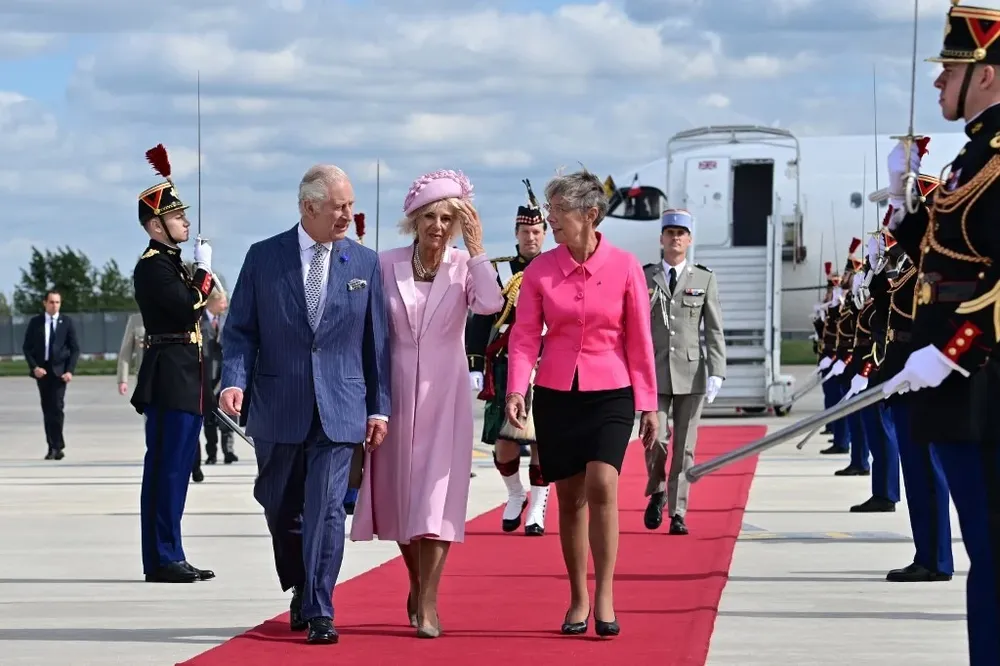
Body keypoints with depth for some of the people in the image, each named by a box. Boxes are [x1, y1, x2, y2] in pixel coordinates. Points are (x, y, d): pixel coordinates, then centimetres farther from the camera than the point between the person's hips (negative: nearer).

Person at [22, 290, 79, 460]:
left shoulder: (67, 322, 2)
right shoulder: (35, 322, 4)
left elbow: (75, 349, 3)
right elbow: (27, 347, 5)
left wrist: (70, 370, -9)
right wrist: (34, 367, -9)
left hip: (59, 370, -2)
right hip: (41, 370, 2)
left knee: (57, 407, -14)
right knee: (47, 409, 4)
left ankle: (56, 446, -12)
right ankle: (54, 447, 8)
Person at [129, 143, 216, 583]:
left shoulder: (171, 264, 19)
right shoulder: (153, 265, -12)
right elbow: (189, 310, -22)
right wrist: (204, 270, -9)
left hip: (183, 382, 10)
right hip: (170, 381, -10)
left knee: (174, 468, 11)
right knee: (167, 468, -8)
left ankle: (169, 558, 15)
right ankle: (163, 560, -6)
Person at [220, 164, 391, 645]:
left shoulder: (364, 263, 4)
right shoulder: (263, 257, 2)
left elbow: (376, 340, 6)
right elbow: (240, 330, 2)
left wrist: (379, 407, 3)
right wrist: (234, 381, -14)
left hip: (339, 409, -1)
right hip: (278, 408, 1)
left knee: (326, 509, -9)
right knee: (280, 510, 11)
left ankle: (319, 613, -6)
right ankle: (301, 592, 33)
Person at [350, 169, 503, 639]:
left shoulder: (464, 266, -2)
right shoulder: (386, 265, 1)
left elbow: (490, 305, -22)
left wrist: (476, 248, -18)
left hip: (444, 395, -2)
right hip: (396, 392, 2)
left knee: (436, 497, -9)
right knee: (399, 496, 11)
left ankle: (427, 604, -9)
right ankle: (418, 584, 31)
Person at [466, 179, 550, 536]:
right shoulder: (497, 272, 7)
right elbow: (478, 322, 6)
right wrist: (475, 366, -1)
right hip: (506, 369, 0)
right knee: (504, 440, -4)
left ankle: (537, 509, 8)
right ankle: (516, 496, 22)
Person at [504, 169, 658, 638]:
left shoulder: (624, 267, -4)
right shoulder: (540, 270, 0)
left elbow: (640, 340, 1)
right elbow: (525, 335, -1)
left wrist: (648, 404, 2)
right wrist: (516, 388, -16)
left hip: (610, 392, -2)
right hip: (556, 393, 2)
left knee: (601, 485, -19)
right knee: (570, 498, 7)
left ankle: (605, 598, -12)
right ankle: (578, 600, 18)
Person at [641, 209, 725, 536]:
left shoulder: (705, 279, 6)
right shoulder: (644, 277, 6)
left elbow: (714, 332, 3)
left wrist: (716, 374, -7)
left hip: (691, 372, 1)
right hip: (654, 372, 0)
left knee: (685, 447, 2)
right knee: (655, 440, -12)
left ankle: (677, 514, 9)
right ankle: (657, 493, 15)